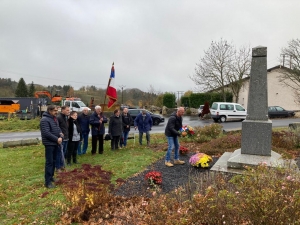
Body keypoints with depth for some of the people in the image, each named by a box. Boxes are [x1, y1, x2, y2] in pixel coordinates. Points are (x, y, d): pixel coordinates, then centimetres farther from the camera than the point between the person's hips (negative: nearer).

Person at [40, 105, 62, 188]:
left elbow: (57, 128, 18)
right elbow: (46, 133, -24)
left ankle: (51, 177, 30)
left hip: (55, 143, 9)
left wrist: (60, 133, -4)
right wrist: (57, 139, -21)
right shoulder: (44, 120, -18)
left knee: (54, 161, 16)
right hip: (49, 143, -9)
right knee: (49, 162, -6)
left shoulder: (54, 118, 11)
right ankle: (48, 181, 0)